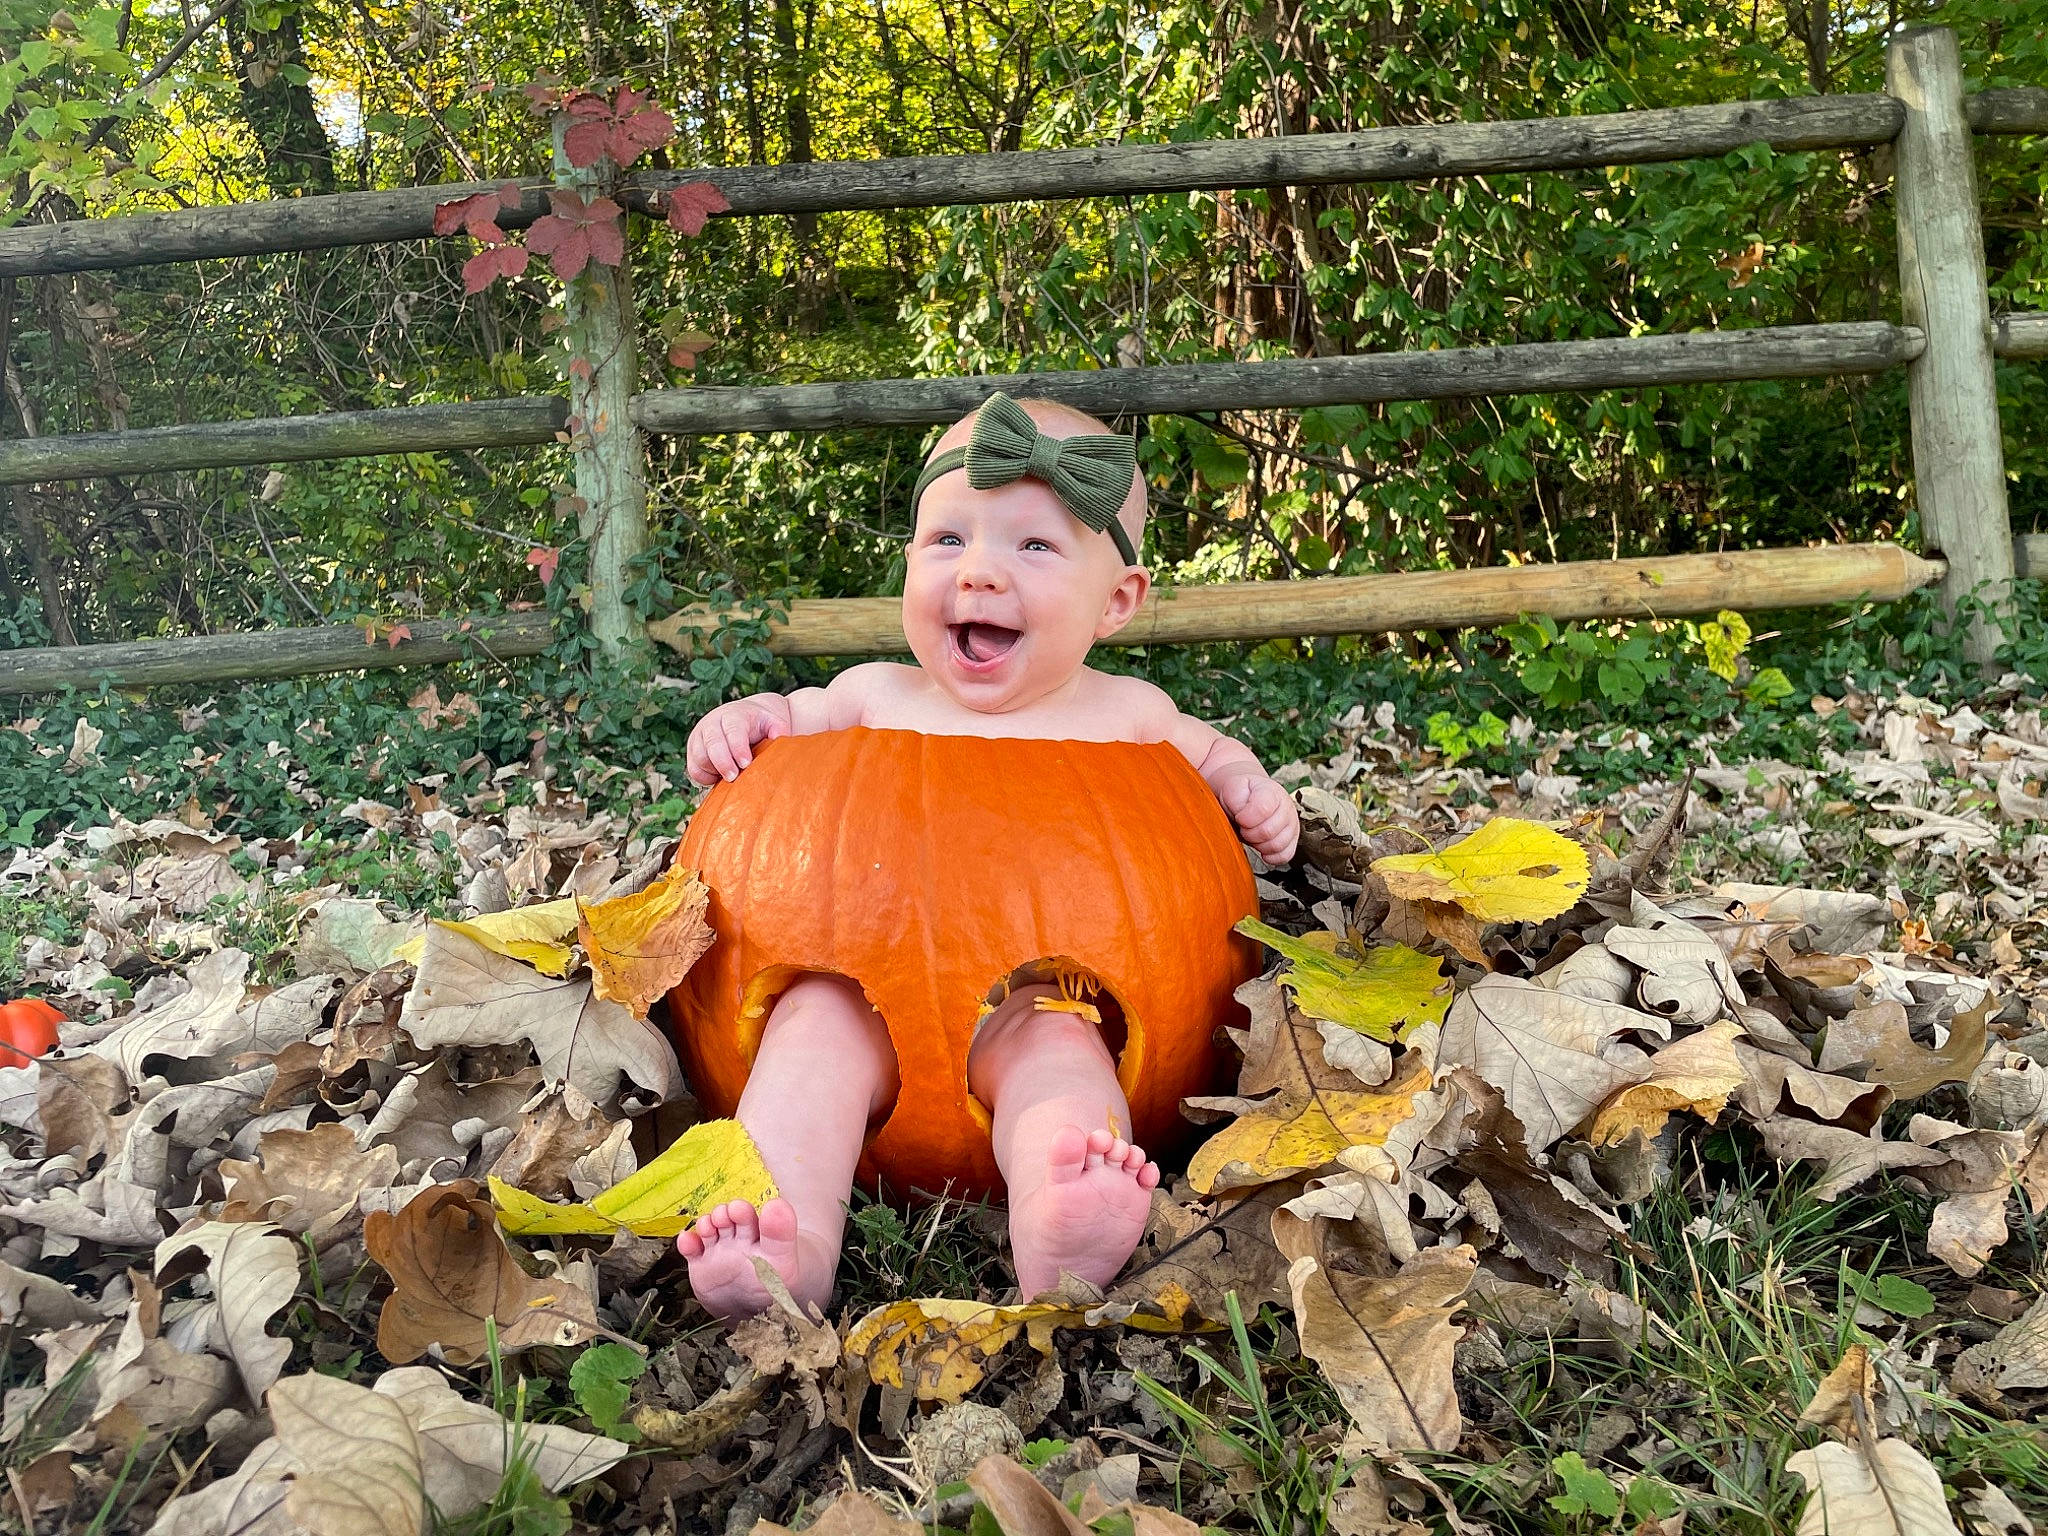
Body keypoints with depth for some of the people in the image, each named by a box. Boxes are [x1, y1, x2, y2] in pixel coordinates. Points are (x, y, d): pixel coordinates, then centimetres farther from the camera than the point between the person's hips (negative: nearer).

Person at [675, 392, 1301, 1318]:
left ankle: (1057, 1236, -62)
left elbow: (1206, 755, 31)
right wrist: (741, 723, 2)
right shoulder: (877, 697, 12)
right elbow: (788, 729, 26)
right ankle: (791, 1243, -47)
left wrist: (1249, 791, 9)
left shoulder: (1125, 714, 12)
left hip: (1039, 994, -1)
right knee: (813, 1016, -30)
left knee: (1055, 1040, -34)